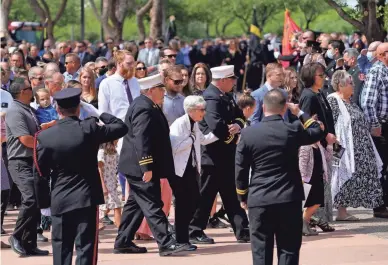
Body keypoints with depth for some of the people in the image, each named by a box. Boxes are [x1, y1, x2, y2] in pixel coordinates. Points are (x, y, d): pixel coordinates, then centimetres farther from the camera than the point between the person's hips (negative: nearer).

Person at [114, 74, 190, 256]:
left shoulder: (146, 105, 15)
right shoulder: (144, 109, -19)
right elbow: (141, 140, -26)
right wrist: (147, 168, -27)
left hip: (139, 167, 11)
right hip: (141, 167, -11)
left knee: (135, 204, 14)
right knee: (152, 205, -10)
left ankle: (123, 242, 18)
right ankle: (165, 243, -11)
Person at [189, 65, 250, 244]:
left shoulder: (226, 96, 11)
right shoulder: (212, 98, -20)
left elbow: (239, 116, 11)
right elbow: (216, 125, -32)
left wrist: (237, 124, -12)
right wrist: (230, 135, -13)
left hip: (226, 155, 10)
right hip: (214, 155, -10)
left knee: (231, 194, 12)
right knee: (205, 194, -1)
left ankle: (242, 231, 17)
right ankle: (194, 232, 8)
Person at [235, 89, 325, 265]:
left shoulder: (248, 134, -3)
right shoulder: (293, 130, -5)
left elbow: (240, 169, 1)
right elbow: (317, 132, 15)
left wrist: (242, 197, 14)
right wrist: (300, 113, 21)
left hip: (258, 201, 0)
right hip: (289, 199, 0)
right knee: (288, 250, 4)